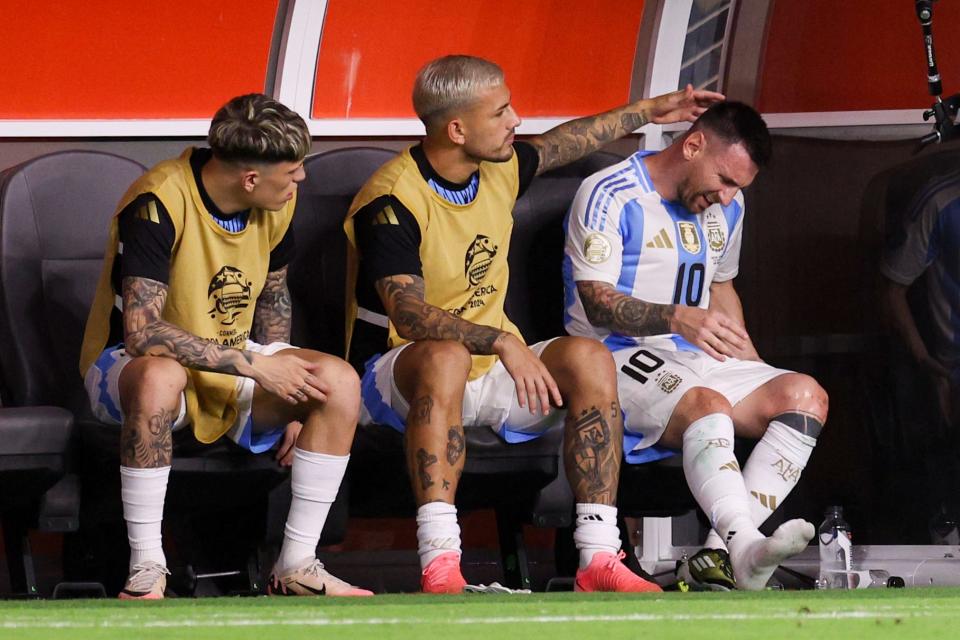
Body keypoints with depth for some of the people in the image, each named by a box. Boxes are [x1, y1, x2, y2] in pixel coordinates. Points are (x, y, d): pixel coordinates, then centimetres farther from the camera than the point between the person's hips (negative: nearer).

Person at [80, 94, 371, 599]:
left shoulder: (278, 205, -5)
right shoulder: (160, 203, -26)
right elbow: (142, 332, -32)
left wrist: (287, 402, 1)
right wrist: (255, 366, -29)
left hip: (233, 364, 6)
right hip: (125, 365, -6)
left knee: (340, 383, -19)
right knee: (159, 377, -42)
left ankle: (297, 566, -11)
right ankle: (146, 571, -31)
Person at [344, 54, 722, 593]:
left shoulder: (500, 170, 5)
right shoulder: (392, 202, -19)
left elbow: (561, 144, 29)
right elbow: (408, 313, -31)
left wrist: (649, 112, 35)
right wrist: (503, 342, -43)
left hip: (493, 369, 7)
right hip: (397, 370, -7)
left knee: (590, 359, -19)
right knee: (446, 356, -41)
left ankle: (598, 559, -24)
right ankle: (440, 568, -50)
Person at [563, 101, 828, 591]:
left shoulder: (725, 208, 16)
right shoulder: (610, 196, -10)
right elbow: (598, 303, -18)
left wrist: (750, 360, 14)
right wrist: (678, 319, -35)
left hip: (693, 357, 8)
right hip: (615, 360, -8)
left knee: (805, 395, -16)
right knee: (707, 404, -37)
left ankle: (721, 556, -31)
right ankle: (747, 547, -58)